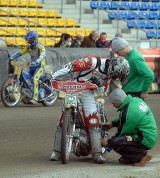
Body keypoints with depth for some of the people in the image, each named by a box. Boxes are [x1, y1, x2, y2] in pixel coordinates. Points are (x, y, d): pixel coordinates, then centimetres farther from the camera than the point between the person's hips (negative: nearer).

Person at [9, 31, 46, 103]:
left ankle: (35, 97, -33)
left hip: (39, 66, -8)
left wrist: (36, 61, -51)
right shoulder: (29, 47, 8)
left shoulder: (40, 47, -15)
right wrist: (12, 57, -12)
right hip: (32, 67, 8)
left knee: (35, 78, -28)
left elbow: (42, 55, -32)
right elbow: (20, 52, 4)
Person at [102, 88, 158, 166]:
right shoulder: (135, 100, 3)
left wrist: (108, 142, 0)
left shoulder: (129, 113, -24)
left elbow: (124, 132, -12)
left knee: (114, 143, -21)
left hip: (146, 141, -10)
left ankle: (143, 155, -8)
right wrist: (112, 124, 19)